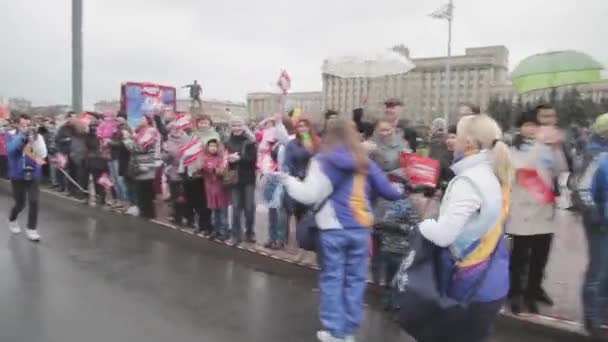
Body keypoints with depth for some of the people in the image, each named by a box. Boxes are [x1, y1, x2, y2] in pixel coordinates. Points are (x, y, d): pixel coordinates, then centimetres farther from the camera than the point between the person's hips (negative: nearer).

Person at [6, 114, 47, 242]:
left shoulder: (36, 136, -4)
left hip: (33, 176, 1)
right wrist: (22, 135, -34)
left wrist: (35, 139, -26)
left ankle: (31, 229, 5)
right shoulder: (12, 136, -5)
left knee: (34, 202, -9)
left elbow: (43, 154, -15)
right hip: (17, 176, -1)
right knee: (20, 204, 8)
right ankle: (12, 220, 40)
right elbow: (10, 149, -26)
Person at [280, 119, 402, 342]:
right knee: (355, 279, 12)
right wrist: (401, 194, 30)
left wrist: (288, 181, 5)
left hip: (333, 228, -3)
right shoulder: (365, 162, 5)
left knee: (332, 278, 9)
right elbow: (387, 190, 9)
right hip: (360, 228, 3)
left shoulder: (324, 161, -5)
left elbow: (309, 195, -10)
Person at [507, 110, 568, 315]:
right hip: (523, 211, -4)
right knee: (520, 254, 1)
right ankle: (515, 292, 16)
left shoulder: (546, 149, 10)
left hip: (545, 209, 4)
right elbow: (521, 167, -21)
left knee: (541, 254, 14)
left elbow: (561, 170, 0)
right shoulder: (513, 150, -2)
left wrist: (556, 147, -11)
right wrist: (539, 143, -26)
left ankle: (534, 289, 30)